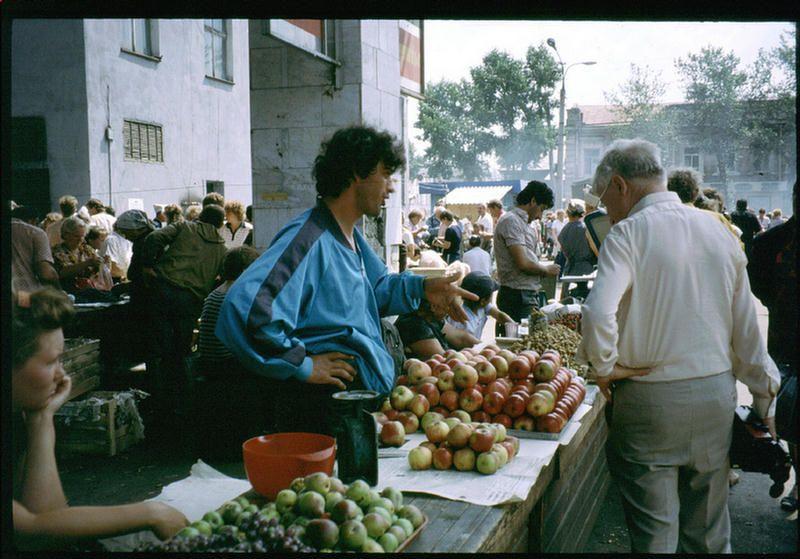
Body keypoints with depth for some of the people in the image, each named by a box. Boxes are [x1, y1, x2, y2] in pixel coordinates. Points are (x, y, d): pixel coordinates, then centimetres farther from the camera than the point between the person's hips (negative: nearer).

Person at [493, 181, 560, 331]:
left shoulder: (522, 222, 20)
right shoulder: (511, 221, -12)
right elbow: (523, 264, -19)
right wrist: (546, 269, -3)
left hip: (528, 295, 10)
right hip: (517, 296, -10)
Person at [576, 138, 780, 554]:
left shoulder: (628, 233, -11)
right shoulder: (717, 231, 7)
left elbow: (598, 313, -27)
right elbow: (746, 326, 11)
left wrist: (602, 366, -9)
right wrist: (765, 398, 19)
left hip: (651, 397, -5)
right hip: (717, 394, 6)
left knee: (654, 533, 8)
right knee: (709, 530, 18)